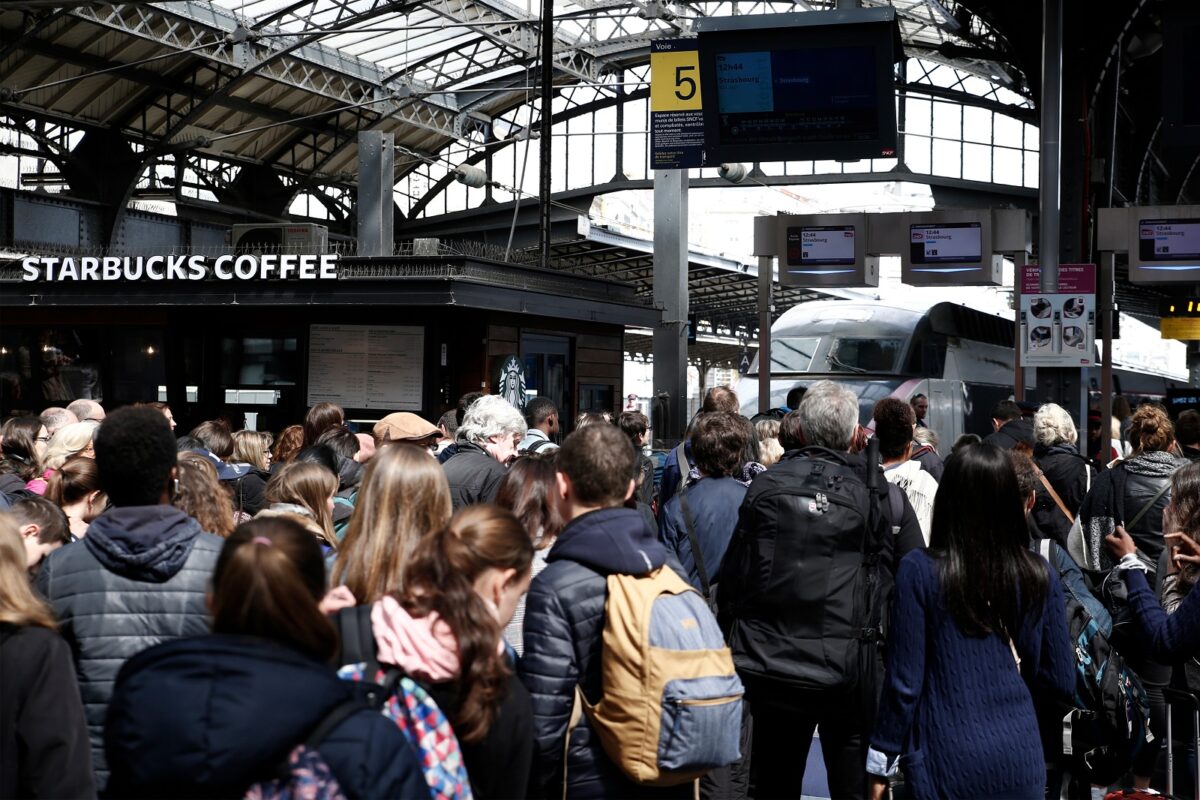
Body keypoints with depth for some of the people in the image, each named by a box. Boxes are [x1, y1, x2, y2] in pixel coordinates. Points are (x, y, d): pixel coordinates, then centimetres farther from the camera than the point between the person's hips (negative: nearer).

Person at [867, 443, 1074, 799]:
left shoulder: (919, 571, -9)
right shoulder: (1041, 577, -1)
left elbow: (904, 681, -8)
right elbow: (1061, 683, 5)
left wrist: (881, 761, 2)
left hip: (946, 761, -2)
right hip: (1019, 757, 3)